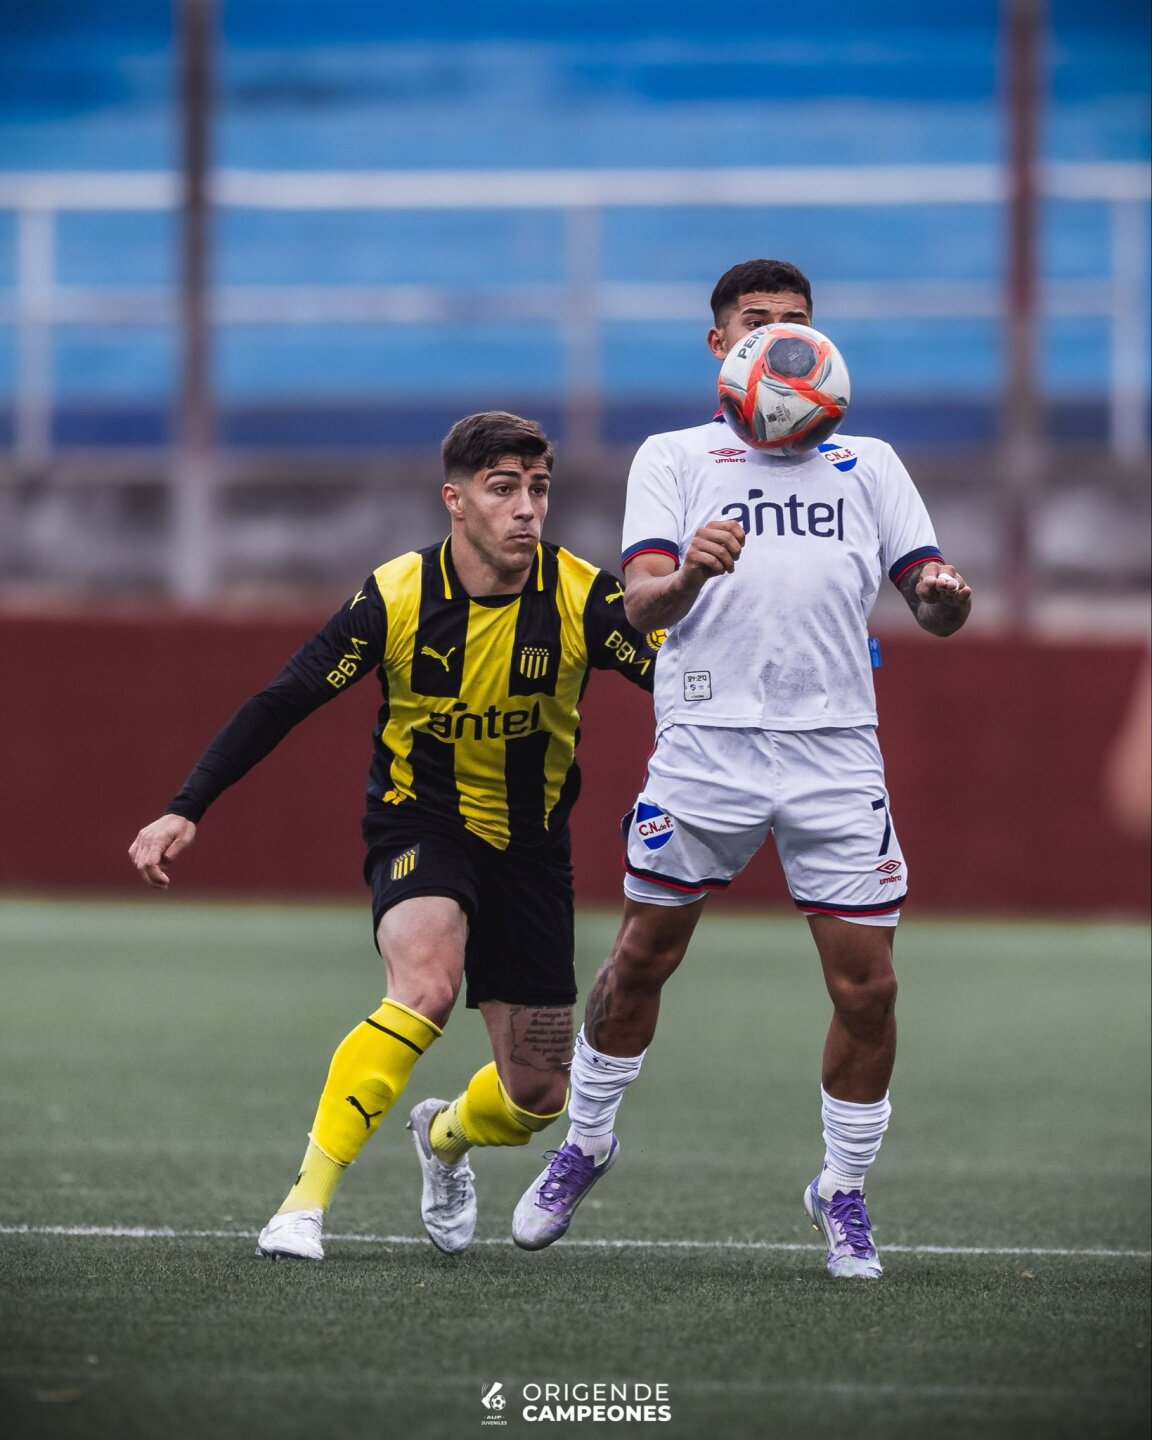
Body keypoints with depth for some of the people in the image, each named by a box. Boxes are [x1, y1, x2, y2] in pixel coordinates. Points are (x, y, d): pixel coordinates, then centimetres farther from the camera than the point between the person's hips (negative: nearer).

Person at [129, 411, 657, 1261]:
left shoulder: (582, 597, -13)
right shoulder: (397, 597, -15)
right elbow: (284, 702, -11)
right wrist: (187, 810, -16)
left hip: (530, 846, 3)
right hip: (419, 828, -3)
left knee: (538, 1094, 5)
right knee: (425, 987, -34)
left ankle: (446, 1135, 43)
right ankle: (307, 1199, -29)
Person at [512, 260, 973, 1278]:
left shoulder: (868, 463, 17)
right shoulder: (673, 458, 10)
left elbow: (929, 592, 10)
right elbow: (641, 602, -4)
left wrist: (941, 598, -14)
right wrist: (686, 575, -27)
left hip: (836, 752, 1)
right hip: (707, 744, -1)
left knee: (866, 984, -3)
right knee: (642, 958, 5)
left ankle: (844, 1189, 15)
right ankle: (586, 1145, 27)